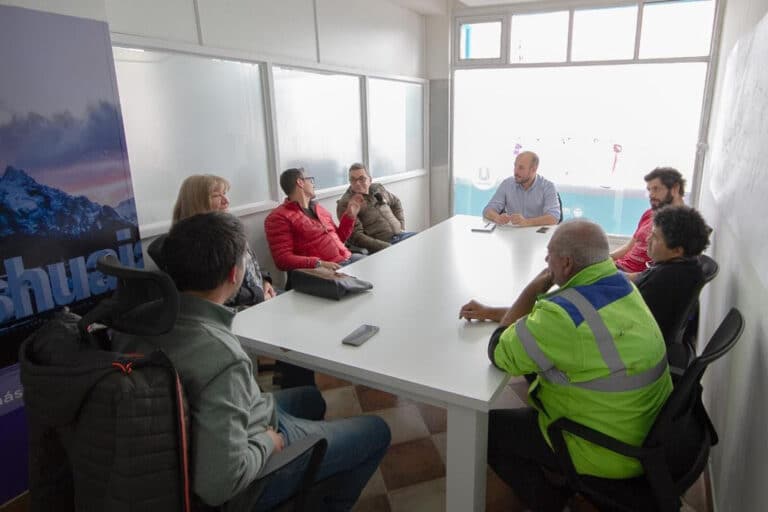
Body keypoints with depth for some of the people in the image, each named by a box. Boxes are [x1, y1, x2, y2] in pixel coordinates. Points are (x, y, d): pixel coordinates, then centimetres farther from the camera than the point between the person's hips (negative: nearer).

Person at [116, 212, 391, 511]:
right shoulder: (222, 357, -39)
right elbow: (219, 483, -38)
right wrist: (267, 443, -19)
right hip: (250, 476, -7)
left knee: (311, 398, 30)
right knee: (376, 431, 9)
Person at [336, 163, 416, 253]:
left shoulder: (378, 188, 13)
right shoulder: (345, 204, -6)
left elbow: (396, 203, 32)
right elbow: (355, 236, -15)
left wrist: (402, 227, 17)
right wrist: (386, 247, -20)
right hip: (380, 247, -7)